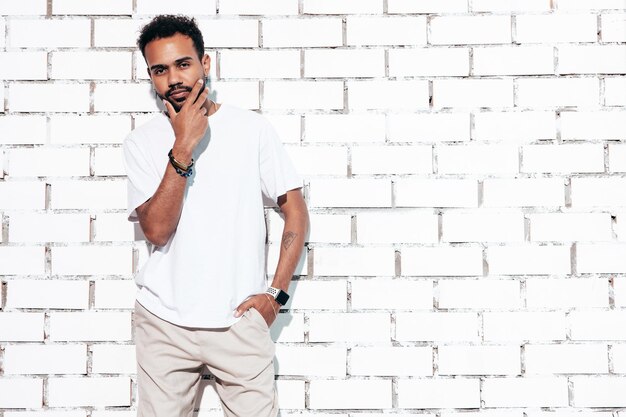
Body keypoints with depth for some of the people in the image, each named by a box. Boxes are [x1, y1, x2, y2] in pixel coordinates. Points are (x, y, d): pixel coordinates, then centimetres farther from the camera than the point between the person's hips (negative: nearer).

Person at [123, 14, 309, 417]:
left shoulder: (252, 128, -1)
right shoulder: (142, 142, 1)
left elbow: (296, 211, 3)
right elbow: (157, 230, -12)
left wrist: (276, 293, -4)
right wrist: (183, 147, -17)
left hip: (240, 319, -1)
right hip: (164, 322, 1)